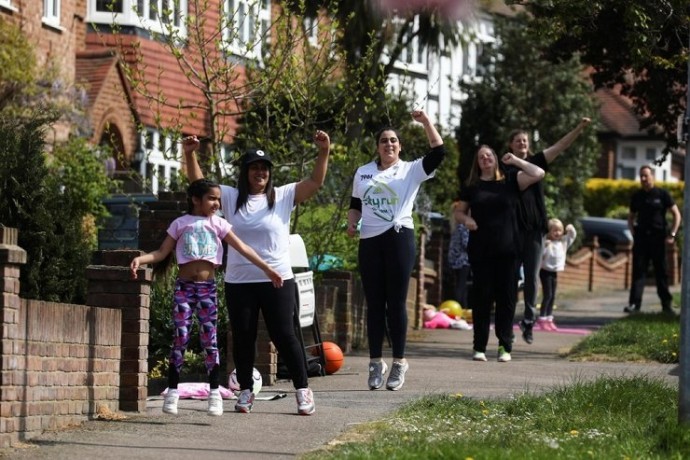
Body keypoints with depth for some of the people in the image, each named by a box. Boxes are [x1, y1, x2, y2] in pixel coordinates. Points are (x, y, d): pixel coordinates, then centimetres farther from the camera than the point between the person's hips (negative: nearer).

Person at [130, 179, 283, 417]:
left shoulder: (218, 224, 8)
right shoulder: (180, 224, 6)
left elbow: (243, 248, 4)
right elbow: (162, 252, 5)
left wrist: (266, 268, -2)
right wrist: (140, 259, -13)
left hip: (207, 287, 1)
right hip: (184, 286, -1)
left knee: (210, 339, -1)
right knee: (180, 338, -4)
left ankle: (215, 393, 2)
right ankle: (172, 391, 1)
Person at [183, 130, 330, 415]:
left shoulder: (283, 197, 2)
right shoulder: (231, 198, 6)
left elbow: (316, 182, -5)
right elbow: (199, 183, 2)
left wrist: (323, 153, -19)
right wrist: (189, 155, -13)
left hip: (277, 281, -2)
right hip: (239, 282, 2)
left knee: (284, 335, -1)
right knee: (243, 338, 7)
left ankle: (302, 390, 7)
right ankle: (245, 391, 18)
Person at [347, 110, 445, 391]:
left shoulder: (411, 170, 3)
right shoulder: (363, 173, 13)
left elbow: (438, 152, -9)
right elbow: (355, 206, 20)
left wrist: (426, 122, -14)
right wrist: (351, 224, 1)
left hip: (398, 239, -3)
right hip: (369, 242, 3)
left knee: (396, 303, -1)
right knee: (374, 304, 6)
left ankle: (399, 363, 5)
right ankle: (375, 363, 11)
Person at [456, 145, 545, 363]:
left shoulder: (510, 180, 6)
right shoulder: (471, 186, 9)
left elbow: (538, 174, -2)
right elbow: (460, 211, 16)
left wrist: (516, 161, -4)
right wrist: (466, 219, -5)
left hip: (507, 249, 0)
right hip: (480, 251, 0)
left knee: (506, 297, 1)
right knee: (481, 297, 0)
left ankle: (505, 346, 6)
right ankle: (479, 347, 4)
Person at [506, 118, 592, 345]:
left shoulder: (535, 162, 10)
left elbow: (561, 145, 3)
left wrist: (579, 128, -6)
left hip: (534, 228, 2)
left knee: (532, 277, 1)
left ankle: (529, 321, 10)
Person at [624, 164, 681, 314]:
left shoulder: (662, 194, 0)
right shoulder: (637, 196, 9)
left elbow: (676, 215, 2)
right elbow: (631, 217, 22)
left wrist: (672, 235, -6)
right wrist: (633, 232, 5)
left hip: (658, 238, -2)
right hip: (641, 237, 2)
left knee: (661, 272, 4)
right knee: (638, 270, -6)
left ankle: (666, 304, 13)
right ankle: (634, 303, -10)